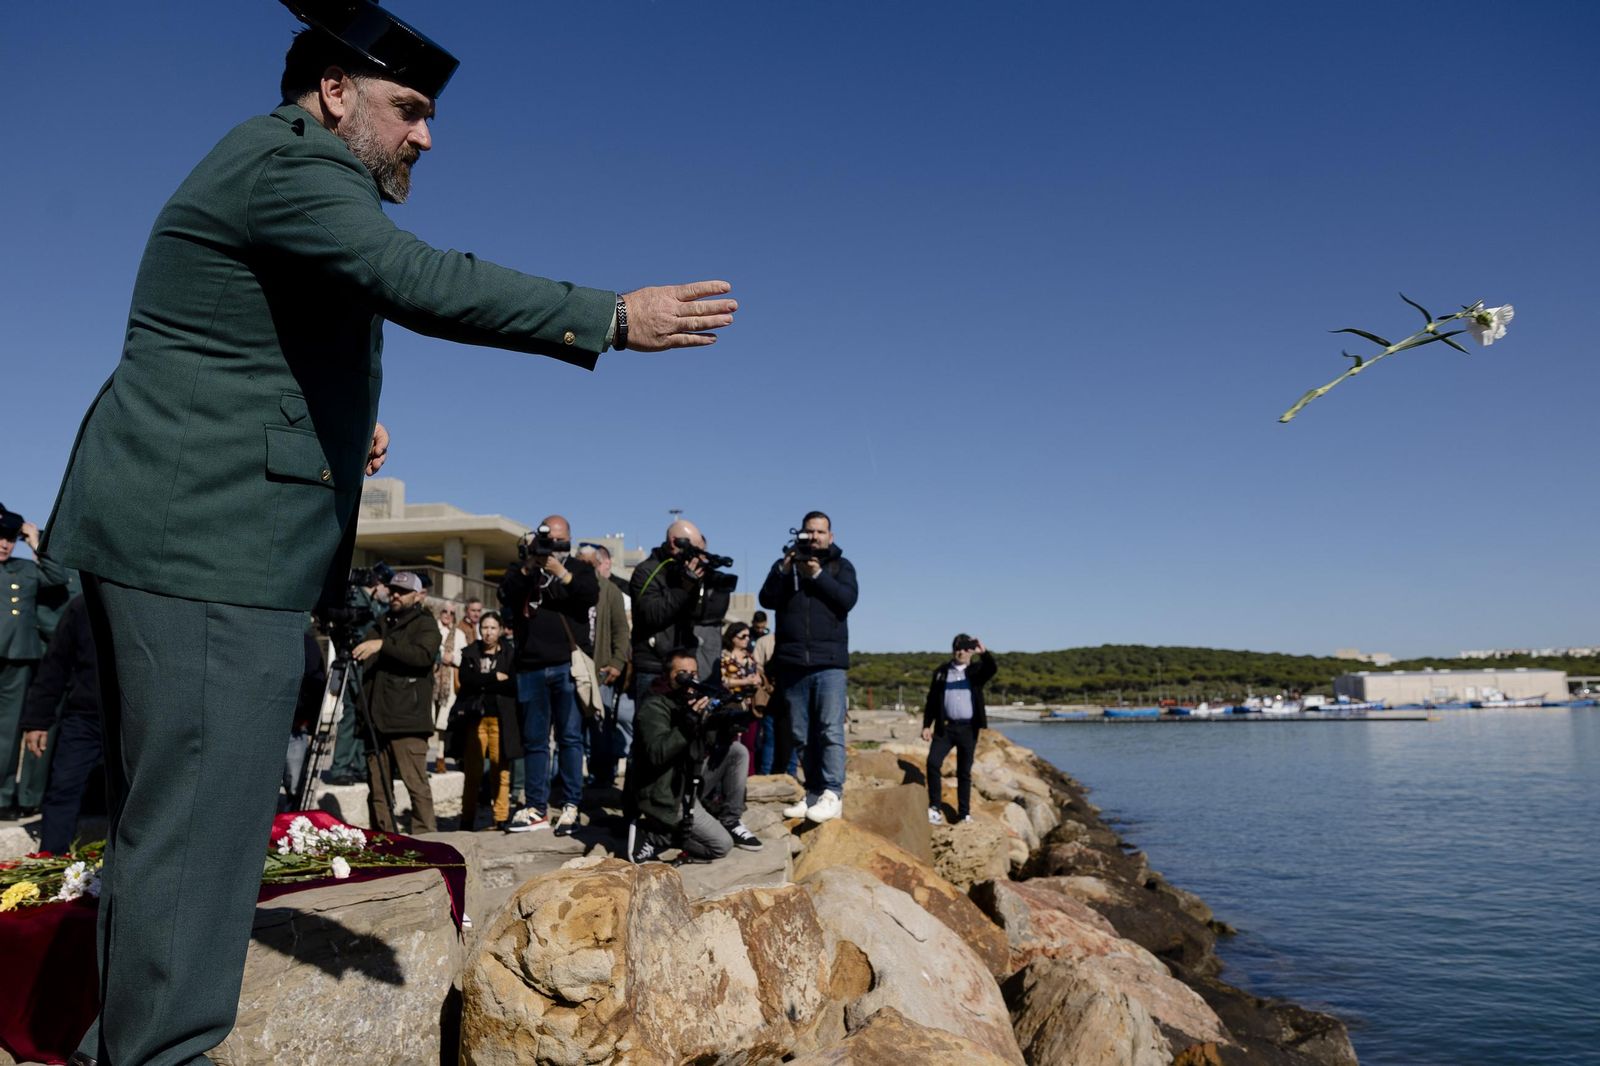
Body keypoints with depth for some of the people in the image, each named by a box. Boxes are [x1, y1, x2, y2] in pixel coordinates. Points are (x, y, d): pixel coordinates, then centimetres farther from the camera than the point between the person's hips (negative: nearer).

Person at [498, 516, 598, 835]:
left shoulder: (578, 568, 11)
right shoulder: (522, 572, 16)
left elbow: (592, 596, -7)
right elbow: (506, 596, -2)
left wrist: (561, 572, -14)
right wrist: (527, 567, -12)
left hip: (568, 666, -2)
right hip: (531, 668, 2)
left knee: (570, 736, -3)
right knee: (534, 740, 6)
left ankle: (571, 806, 1)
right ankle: (535, 807, 11)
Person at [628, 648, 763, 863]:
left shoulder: (693, 699, 9)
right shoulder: (653, 708, -16)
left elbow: (711, 740, 5)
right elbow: (657, 754, -30)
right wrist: (687, 723, -39)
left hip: (691, 780, 8)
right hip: (666, 795, -8)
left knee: (737, 751, -1)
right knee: (722, 845, -14)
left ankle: (731, 823, 3)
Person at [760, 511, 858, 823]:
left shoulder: (840, 566, 11)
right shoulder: (785, 564, 15)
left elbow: (847, 599, -7)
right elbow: (767, 600, 0)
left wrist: (817, 574, -14)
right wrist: (784, 568, -13)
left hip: (829, 662, -2)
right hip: (791, 663, 3)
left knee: (830, 730, -11)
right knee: (802, 735, 4)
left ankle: (832, 795, -12)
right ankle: (814, 793, 10)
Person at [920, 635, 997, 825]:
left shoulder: (976, 670, 5)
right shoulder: (941, 672, 9)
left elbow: (992, 669, -18)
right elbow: (932, 700, 9)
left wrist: (984, 653, -36)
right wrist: (927, 725, 2)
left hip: (968, 729, -1)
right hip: (945, 727, 1)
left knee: (964, 772, 5)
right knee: (933, 762, -15)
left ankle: (964, 814, 11)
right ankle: (935, 807, -6)